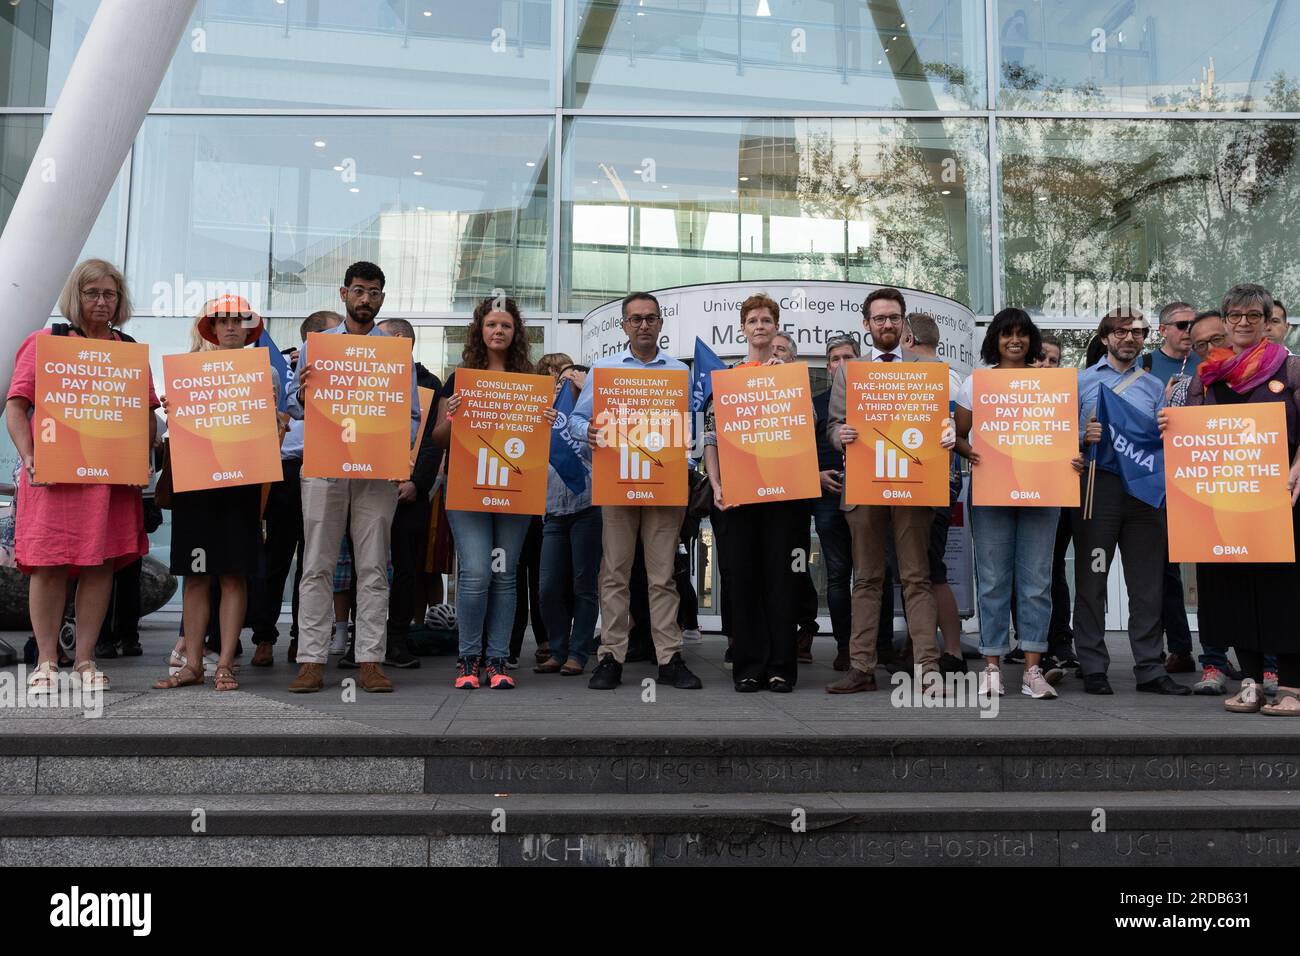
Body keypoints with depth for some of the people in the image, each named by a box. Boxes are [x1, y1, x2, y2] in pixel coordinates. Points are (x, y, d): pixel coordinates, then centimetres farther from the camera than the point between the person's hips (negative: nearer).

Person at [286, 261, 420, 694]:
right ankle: (312, 661, 5)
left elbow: (412, 416, 7)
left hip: (376, 470, 0)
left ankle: (370, 661, 6)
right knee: (317, 566, 0)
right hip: (323, 466, 1)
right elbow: (296, 409, 11)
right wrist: (301, 395, -12)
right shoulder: (314, 345, 12)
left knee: (373, 568, 1)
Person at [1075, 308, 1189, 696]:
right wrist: (1084, 437, -18)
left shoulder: (1155, 386, 18)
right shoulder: (1081, 381, 8)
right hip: (1098, 485, -3)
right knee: (1091, 581, -1)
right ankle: (1093, 668, 7)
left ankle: (1149, 668, 12)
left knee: (1147, 583, 5)